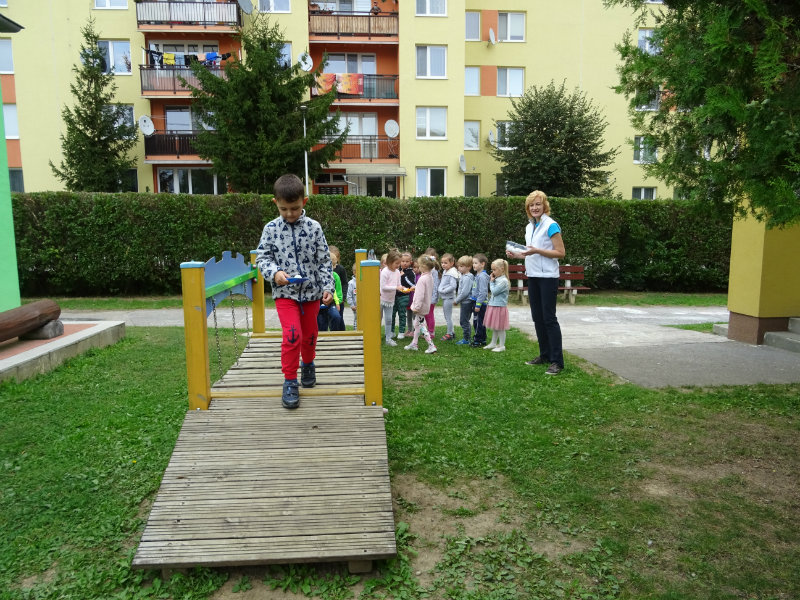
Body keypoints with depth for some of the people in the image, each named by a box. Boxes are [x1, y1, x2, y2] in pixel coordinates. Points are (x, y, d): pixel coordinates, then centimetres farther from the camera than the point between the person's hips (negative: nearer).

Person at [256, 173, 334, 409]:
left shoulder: (314, 227, -2)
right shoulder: (271, 229, -2)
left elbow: (324, 260, 0)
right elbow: (262, 257, 2)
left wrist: (328, 287, -7)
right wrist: (274, 273, -18)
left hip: (311, 292, 2)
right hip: (285, 293, -1)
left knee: (309, 333, 16)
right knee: (292, 335, -14)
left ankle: (308, 365, 44)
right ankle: (290, 382, 0)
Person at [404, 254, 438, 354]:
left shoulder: (422, 279, -24)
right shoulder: (430, 277, 5)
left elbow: (420, 295, -25)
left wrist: (416, 306, -21)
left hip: (421, 306, -10)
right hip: (426, 304, 10)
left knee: (421, 326, -3)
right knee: (416, 324, 20)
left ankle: (431, 345, -5)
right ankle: (414, 344, 31)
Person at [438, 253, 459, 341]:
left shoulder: (452, 273, -16)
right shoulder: (445, 272, 12)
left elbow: (453, 286, -24)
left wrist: (444, 290, -20)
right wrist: (440, 291, 10)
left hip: (448, 298, -9)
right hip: (444, 297, 9)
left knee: (448, 317, -2)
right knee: (447, 316, 17)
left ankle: (449, 334, 7)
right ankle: (451, 332, 27)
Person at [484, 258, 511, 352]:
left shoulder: (503, 281, -18)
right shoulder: (496, 279, 9)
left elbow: (494, 291, -21)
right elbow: (492, 290, 16)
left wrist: (492, 282, -8)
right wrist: (491, 280, 5)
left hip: (500, 307, -9)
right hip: (493, 306, 9)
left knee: (500, 328, 0)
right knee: (494, 327, 18)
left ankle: (502, 346, 9)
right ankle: (493, 343, 29)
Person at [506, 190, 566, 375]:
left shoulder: (551, 225, -11)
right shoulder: (529, 227, 13)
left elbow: (560, 253, -14)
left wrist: (537, 251, -22)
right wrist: (516, 255, 5)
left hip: (548, 277, -8)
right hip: (533, 276, 8)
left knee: (549, 318, -7)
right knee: (537, 317, 12)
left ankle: (557, 361, -1)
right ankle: (545, 355, 24)